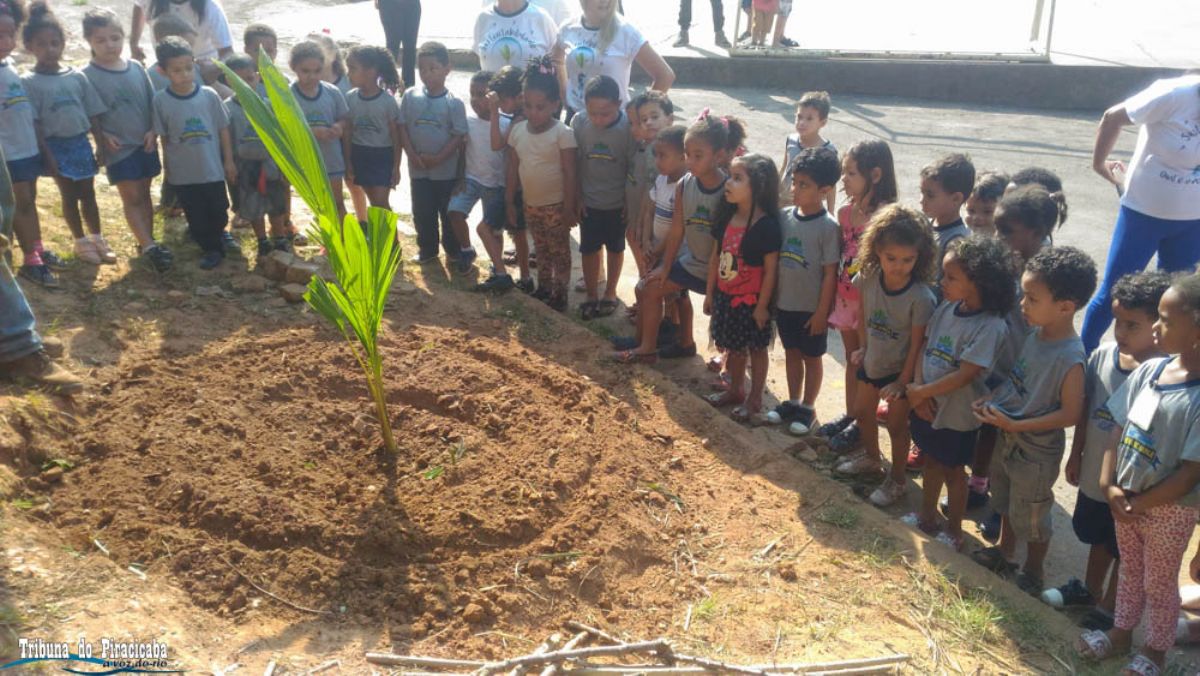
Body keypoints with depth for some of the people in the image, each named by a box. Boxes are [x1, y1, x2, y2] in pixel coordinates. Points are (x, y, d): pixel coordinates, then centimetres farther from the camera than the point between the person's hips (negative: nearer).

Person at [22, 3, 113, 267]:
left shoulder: (77, 77, 2)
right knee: (69, 196, 8)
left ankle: (97, 238, 25)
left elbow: (92, 114, 5)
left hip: (80, 143, 3)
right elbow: (34, 124, -9)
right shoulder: (29, 82, -7)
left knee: (88, 194, 12)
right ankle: (81, 241, 21)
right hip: (56, 146, -3)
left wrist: (102, 145, 2)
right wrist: (47, 156, -13)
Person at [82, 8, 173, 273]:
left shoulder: (137, 68, 3)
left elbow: (153, 102, 8)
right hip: (118, 147, -4)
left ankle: (147, 243, 22)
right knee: (131, 198, -3)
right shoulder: (88, 76, -8)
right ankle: (149, 247, -6)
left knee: (144, 194, 12)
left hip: (145, 143, 4)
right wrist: (103, 135, -15)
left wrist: (152, 131, -3)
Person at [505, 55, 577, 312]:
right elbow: (513, 169, 6)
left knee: (560, 251, 7)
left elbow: (569, 173, -15)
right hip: (530, 204, 5)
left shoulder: (562, 133, -16)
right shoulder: (518, 130, -1)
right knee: (541, 250, 20)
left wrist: (569, 207, -16)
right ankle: (543, 288, 35)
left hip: (556, 205, -5)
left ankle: (560, 294, 18)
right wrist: (509, 201, 7)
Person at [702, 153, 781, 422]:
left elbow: (770, 270, -16)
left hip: (751, 301, -6)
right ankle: (736, 390, 39)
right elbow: (715, 256, 7)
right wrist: (709, 292, 9)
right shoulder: (726, 217, -1)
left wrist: (762, 305, -14)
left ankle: (754, 399, 26)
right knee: (734, 346, 21)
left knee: (756, 349, 12)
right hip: (726, 296, 6)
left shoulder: (766, 225, -20)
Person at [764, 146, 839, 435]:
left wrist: (822, 312, -13)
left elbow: (830, 273, -15)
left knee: (812, 357, 12)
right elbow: (775, 259, 6)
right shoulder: (785, 217, -2)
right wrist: (770, 296, 7)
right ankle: (793, 402, 36)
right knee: (791, 352, 20)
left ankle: (807, 408, 27)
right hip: (784, 303, 5)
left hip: (811, 308, -5)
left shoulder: (827, 227, -18)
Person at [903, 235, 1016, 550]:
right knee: (931, 461, 24)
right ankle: (927, 516, 45)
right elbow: (925, 346, 0)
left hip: (956, 413, -6)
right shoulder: (946, 308, -6)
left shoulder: (990, 327, -26)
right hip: (926, 405, 6)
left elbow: (964, 375, -27)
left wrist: (920, 392, -19)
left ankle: (953, 530, 35)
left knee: (952, 470, 14)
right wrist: (918, 386, -14)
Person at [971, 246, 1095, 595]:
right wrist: (992, 400, -6)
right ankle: (1004, 553, 52)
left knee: (1030, 517, 15)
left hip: (1036, 453, -8)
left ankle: (1032, 573, 39)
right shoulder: (1035, 334, -7)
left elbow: (1070, 414, -25)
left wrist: (1015, 425, -25)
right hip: (1008, 440, 8)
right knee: (1005, 501, 28)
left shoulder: (1070, 358, -30)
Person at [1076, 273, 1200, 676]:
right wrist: (1109, 485, -7)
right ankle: (1121, 632, 45)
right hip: (1124, 498, 6)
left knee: (1158, 583, 16)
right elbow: (1119, 427, 0)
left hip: (1168, 509, -5)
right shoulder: (1149, 370, -7)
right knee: (1130, 571, 25)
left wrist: (1139, 503, -15)